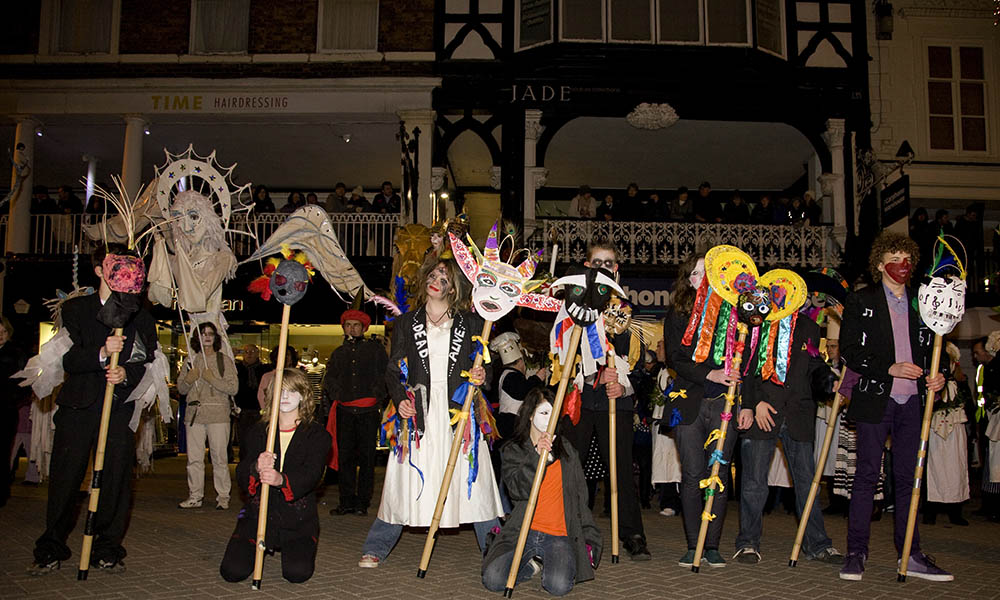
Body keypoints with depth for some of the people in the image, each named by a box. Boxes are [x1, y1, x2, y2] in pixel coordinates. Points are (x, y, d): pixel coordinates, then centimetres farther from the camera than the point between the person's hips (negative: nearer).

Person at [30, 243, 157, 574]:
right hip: (79, 405, -1)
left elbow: (148, 360, 8)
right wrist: (101, 354, -20)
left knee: (116, 477, -1)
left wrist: (126, 374, -13)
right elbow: (69, 360, -1)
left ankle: (107, 549, 9)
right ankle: (51, 549, 13)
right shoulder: (75, 309, 9)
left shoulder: (140, 315, 13)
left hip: (120, 406, 1)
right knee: (64, 478, -1)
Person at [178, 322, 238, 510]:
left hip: (218, 415, -3)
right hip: (194, 414, 3)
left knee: (219, 458, -3)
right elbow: (181, 389, 17)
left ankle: (223, 497, 4)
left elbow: (233, 388, -3)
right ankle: (195, 497, 13)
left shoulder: (224, 360, 4)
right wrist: (188, 380, -4)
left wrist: (212, 379, -12)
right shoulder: (191, 360, 13)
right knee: (194, 458, 4)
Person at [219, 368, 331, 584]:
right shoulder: (258, 431, 8)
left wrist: (282, 480, -38)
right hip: (258, 513, 2)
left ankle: (290, 546, 18)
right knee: (232, 571, -13)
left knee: (298, 573, -19)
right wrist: (256, 468, -28)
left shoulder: (316, 434, 0)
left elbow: (312, 474, -16)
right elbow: (240, 476, -2)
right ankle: (263, 546, 22)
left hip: (297, 518, -2)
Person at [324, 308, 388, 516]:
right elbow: (329, 378, 19)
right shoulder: (339, 353, 19)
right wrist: (336, 394, 3)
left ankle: (363, 502, 5)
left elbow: (384, 375, 6)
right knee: (344, 456, 1)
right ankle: (347, 501, 7)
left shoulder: (375, 349, 9)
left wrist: (378, 398, -4)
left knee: (366, 458, -1)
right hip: (344, 411, 3)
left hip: (368, 411, -3)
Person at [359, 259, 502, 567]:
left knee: (474, 482, -1)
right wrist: (400, 399, -9)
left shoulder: (470, 322, 10)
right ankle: (375, 548, 15)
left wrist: (481, 376, -8)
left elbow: (483, 364, 16)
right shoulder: (406, 323, 11)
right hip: (419, 412, 0)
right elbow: (393, 370, 8)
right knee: (405, 480, 1)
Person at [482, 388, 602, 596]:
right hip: (523, 532, 0)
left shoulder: (567, 450, 13)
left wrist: (588, 539, 8)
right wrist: (537, 456, -23)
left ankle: (552, 564, 9)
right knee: (492, 579, -21)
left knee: (559, 586, -26)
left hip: (560, 535, 0)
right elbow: (517, 489, -11)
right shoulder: (513, 450, 7)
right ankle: (533, 564, 8)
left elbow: (581, 497, 14)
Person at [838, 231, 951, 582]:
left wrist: (935, 378, 2)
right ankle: (856, 553, 5)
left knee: (907, 478, 8)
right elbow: (849, 351, -6)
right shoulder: (861, 302, 2)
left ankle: (911, 556, 14)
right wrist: (889, 369, -16)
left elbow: (929, 352, 22)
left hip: (912, 402, 4)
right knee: (866, 477, -2)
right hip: (874, 399, -4)